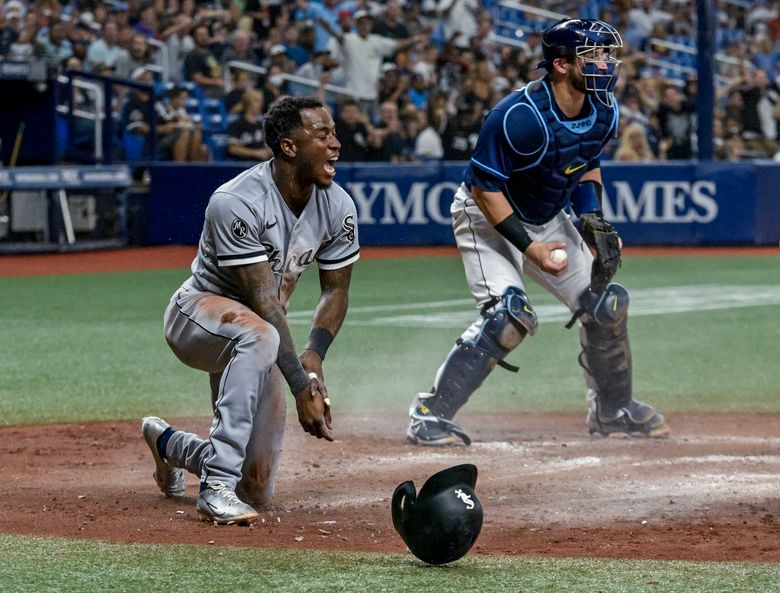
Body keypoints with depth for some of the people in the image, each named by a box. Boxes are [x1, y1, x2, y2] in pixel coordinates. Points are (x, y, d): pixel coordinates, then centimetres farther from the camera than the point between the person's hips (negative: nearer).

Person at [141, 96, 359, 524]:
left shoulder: (338, 207, -9)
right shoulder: (236, 203, -28)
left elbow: (335, 290, -1)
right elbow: (264, 302, -32)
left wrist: (314, 354, -22)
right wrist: (300, 385, -37)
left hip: (252, 343, 6)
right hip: (197, 313, -6)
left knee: (256, 491, 2)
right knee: (258, 335, -43)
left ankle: (167, 444, 35)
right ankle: (217, 486, -39)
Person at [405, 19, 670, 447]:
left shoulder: (604, 112, -9)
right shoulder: (520, 117, -32)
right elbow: (484, 188, -26)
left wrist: (595, 220, -4)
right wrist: (528, 247, -28)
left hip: (548, 220, 8)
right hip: (487, 218, -7)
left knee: (605, 305, 6)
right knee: (509, 315, -26)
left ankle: (612, 410, 30)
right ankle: (429, 416, -19)